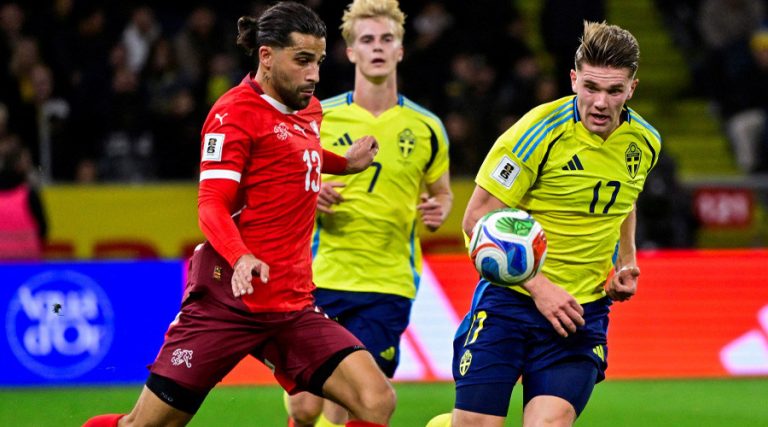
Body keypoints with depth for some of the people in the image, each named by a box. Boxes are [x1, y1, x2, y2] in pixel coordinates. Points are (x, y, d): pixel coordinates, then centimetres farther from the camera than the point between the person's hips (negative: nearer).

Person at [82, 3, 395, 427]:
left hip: (293, 305, 7)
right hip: (229, 299, -7)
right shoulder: (235, 112, -8)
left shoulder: (308, 110, 15)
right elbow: (212, 206, -17)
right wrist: (241, 258, -34)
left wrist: (344, 162, 23)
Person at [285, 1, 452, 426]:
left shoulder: (426, 128, 4)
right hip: (322, 277, 0)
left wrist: (437, 210, -5)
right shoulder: (320, 118, 2)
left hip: (388, 285, 0)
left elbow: (441, 191, 18)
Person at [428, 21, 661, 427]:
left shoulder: (645, 143, 2)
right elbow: (478, 218, -12)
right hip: (510, 298, -3)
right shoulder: (539, 132, -14)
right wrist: (539, 287, -17)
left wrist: (626, 264, 9)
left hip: (583, 309, 3)